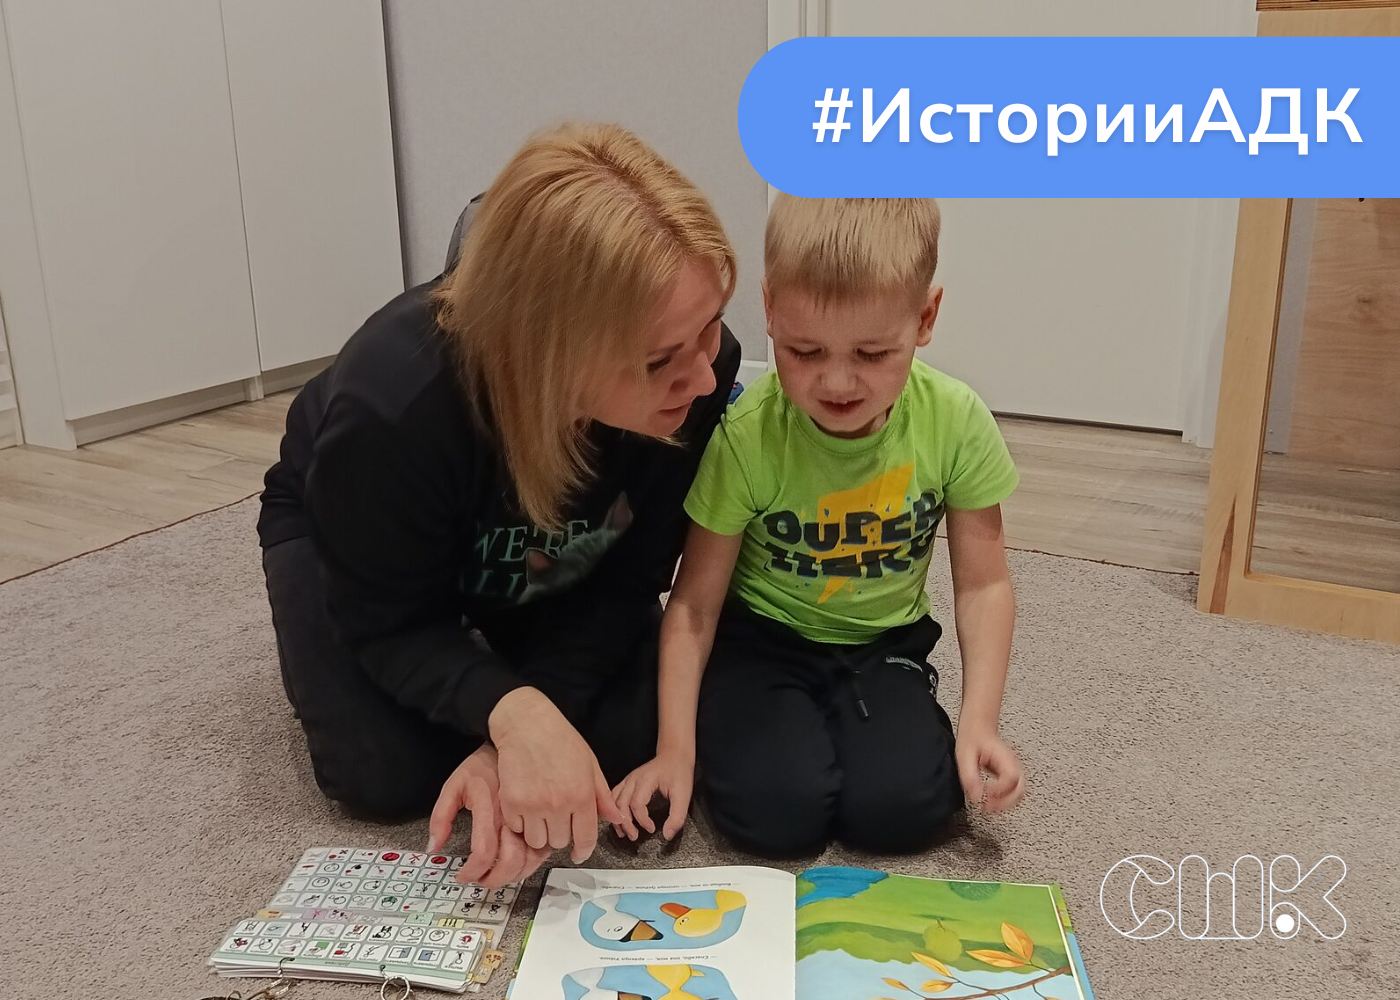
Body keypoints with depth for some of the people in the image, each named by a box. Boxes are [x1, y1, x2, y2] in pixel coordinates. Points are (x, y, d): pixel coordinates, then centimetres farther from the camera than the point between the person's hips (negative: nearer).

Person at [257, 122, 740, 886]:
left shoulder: (700, 370, -34)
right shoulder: (390, 407, -43)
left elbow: (627, 579, -22)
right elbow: (390, 621, -27)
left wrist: (508, 742, -33)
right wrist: (512, 713, -47)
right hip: (352, 535, -2)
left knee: (632, 739, -13)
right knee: (387, 774, -17)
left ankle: (493, 642, 18)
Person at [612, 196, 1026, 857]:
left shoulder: (956, 423, -17)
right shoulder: (745, 437, -23)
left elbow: (982, 583, -5)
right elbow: (695, 601, -14)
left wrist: (979, 720, -15)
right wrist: (675, 749, -17)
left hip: (884, 643, 2)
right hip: (760, 639, -1)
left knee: (903, 810, -19)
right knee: (777, 811, -21)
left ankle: (835, 722, 12)